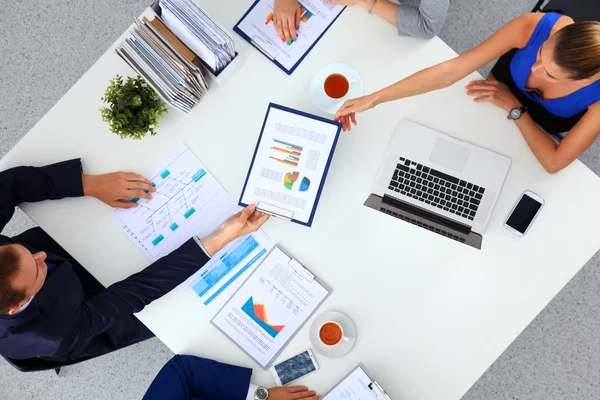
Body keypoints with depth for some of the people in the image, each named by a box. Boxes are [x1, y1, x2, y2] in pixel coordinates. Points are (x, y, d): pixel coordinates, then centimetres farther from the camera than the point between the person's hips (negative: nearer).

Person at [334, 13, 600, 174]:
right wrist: (372, 99, -41)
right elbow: (449, 71, -38)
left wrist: (513, 106, -32)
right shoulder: (534, 27, -38)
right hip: (500, 89, 1)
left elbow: (554, 162, -31)